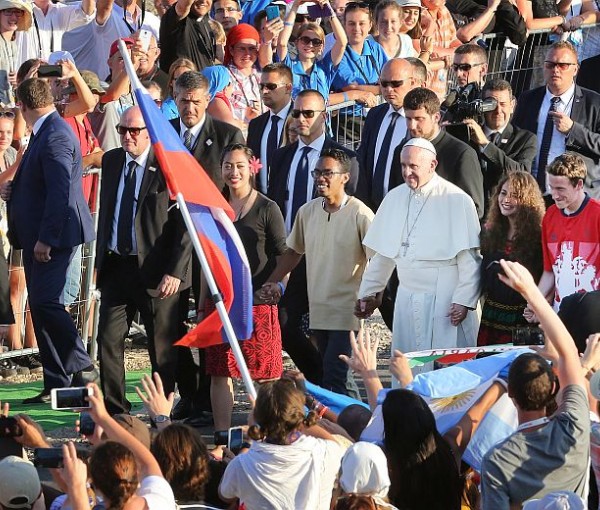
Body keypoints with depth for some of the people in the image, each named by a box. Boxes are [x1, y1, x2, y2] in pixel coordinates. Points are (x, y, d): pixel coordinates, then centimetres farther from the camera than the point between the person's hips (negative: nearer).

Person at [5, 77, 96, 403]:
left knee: (45, 302, -17)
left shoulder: (55, 137, -17)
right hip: (38, 236, 10)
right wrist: (15, 190, 8)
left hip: (54, 234, -10)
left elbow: (59, 192, -23)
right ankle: (57, 385, 11)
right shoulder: (44, 132, 15)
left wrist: (46, 239, -23)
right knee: (41, 307, 8)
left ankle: (81, 368, -9)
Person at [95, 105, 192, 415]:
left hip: (155, 272, -6)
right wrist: (100, 259, 14)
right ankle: (114, 410, 10)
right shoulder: (111, 161, 10)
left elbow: (187, 223, -12)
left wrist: (175, 271, -16)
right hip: (116, 268, 6)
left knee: (162, 347, 4)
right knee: (108, 340, 2)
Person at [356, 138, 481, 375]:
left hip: (445, 301, -5)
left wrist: (464, 300, -13)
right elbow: (382, 254, 17)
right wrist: (368, 293, 18)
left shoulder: (457, 200, -7)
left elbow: (469, 258, -9)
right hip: (407, 300, 5)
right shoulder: (394, 198, 10)